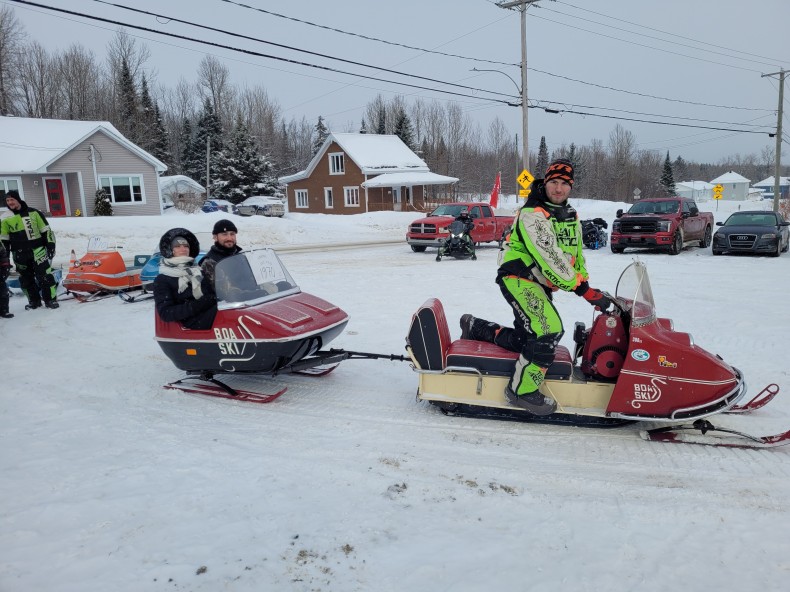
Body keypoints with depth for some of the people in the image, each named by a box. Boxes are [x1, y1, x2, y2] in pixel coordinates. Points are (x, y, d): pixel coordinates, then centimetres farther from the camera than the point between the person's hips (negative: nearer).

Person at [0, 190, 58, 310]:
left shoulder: (33, 212, 2)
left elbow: (46, 230, 5)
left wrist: (50, 244, -1)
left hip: (38, 250, -2)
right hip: (20, 254, 2)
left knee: (45, 275, -7)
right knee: (26, 278, 8)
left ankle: (50, 299, 0)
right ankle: (34, 301, 19)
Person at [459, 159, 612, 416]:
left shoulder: (572, 217, 13)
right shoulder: (532, 214, -16)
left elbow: (577, 256, 22)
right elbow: (550, 257, -24)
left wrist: (586, 284, 8)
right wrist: (585, 290, -25)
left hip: (540, 285, 9)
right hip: (518, 278, -9)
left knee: (525, 341, 9)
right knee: (549, 330, -26)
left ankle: (475, 328, 29)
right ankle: (522, 389, -14)